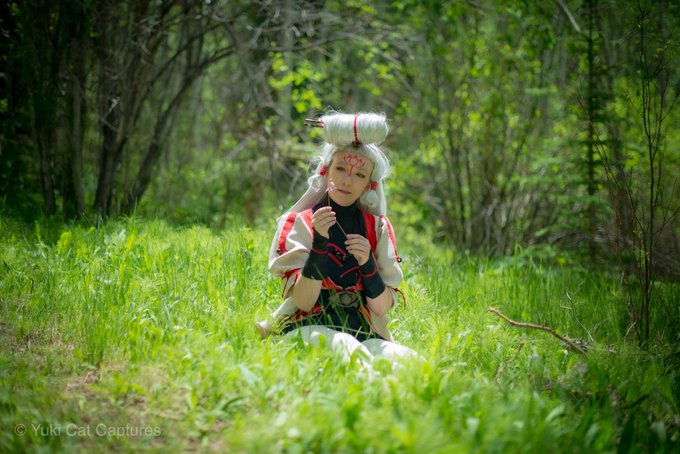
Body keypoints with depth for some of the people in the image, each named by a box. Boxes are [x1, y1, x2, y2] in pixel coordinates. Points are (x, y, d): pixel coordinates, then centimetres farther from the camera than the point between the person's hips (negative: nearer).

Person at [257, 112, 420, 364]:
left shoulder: (378, 227, 12)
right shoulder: (299, 222, 5)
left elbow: (382, 308, 6)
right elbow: (303, 302, -6)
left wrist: (367, 264, -11)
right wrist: (319, 244, -18)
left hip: (363, 332, 3)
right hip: (308, 328, -3)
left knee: (409, 360, -32)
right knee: (341, 344, -40)